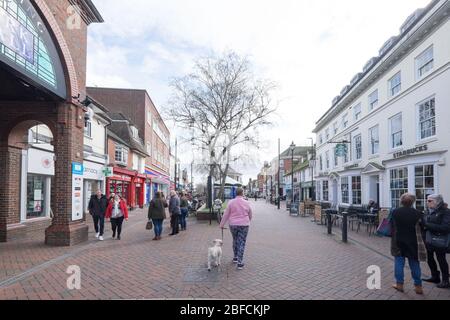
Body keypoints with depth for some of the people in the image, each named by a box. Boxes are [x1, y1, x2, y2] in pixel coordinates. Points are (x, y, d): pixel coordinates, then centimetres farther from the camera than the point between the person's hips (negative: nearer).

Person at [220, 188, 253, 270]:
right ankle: (240, 262, 0)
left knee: (235, 241, 20)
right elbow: (250, 215, 9)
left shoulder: (231, 202, -5)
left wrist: (222, 224, 7)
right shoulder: (246, 203, -3)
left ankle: (235, 257, 32)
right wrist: (247, 221, 29)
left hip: (233, 224, 1)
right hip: (244, 225, -1)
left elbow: (226, 214, -2)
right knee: (242, 243, 2)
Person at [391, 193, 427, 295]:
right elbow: (421, 229, -2)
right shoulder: (417, 213, -9)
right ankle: (418, 286, 16)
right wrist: (420, 242, 12)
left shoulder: (395, 212, -7)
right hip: (413, 243, 0)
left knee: (399, 263, 9)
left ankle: (399, 284, 13)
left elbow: (392, 227, 0)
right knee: (415, 264, 10)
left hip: (399, 242, 0)